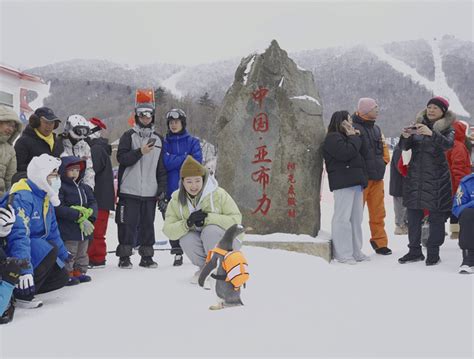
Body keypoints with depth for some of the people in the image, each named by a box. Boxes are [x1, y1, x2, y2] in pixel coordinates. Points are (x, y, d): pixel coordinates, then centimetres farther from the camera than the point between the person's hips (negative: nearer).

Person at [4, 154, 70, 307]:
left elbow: (52, 230, 17)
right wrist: (25, 269, -44)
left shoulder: (45, 197, 6)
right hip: (9, 253, -9)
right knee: (50, 251, -30)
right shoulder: (21, 197, -25)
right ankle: (21, 295, -21)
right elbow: (18, 234, -36)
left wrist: (65, 255, 22)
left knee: (61, 276, 2)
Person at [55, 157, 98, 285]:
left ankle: (79, 272, 31)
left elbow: (93, 203, 6)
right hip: (68, 229, -7)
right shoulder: (60, 188, -11)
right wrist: (78, 215, -23)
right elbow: (59, 208, -20)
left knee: (82, 252, 18)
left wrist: (89, 214, -16)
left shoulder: (84, 187, 11)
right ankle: (67, 274, 9)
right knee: (69, 253, -2)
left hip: (84, 228, 7)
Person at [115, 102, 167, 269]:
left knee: (148, 224, 7)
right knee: (128, 224, -1)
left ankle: (147, 256, 15)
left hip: (150, 192, 3)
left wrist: (162, 187, 7)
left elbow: (162, 167, 14)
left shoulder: (158, 139, 13)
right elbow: (121, 158, -9)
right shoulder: (129, 136, 3)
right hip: (129, 190, -3)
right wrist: (140, 152, -19)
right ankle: (124, 256, 9)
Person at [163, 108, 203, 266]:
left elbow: (197, 162, -6)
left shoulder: (193, 141, 8)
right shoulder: (164, 143, 10)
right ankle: (177, 253, 11)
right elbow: (166, 163, -5)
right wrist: (185, 158, -6)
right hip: (172, 189, 1)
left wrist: (174, 161, -8)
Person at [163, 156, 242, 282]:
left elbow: (236, 219, -22)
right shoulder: (176, 200, -7)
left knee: (210, 230, -33)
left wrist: (208, 218, -33)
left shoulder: (218, 194, -18)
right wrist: (187, 223, -33)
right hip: (200, 244, 3)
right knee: (186, 239, -28)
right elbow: (168, 231, -12)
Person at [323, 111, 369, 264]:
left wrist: (354, 136, 9)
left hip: (356, 182, 10)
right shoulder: (333, 138, -6)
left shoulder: (347, 137, 25)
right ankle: (342, 254, -5)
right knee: (343, 218, -8)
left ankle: (356, 252, 18)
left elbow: (360, 153, 21)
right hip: (343, 183, -10)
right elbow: (346, 153, -19)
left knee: (356, 218, 11)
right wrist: (354, 137, -5)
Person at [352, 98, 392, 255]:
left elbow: (383, 147, 27)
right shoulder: (354, 128, -11)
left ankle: (380, 243, 21)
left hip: (377, 177, 8)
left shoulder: (376, 129, 16)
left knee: (378, 213, 12)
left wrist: (384, 161, 12)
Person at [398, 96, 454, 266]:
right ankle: (414, 251, 17)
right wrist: (405, 136, -19)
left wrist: (431, 133, -33)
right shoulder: (417, 125, 11)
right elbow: (405, 147, 3)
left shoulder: (447, 129, 3)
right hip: (414, 176, 3)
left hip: (437, 178, -3)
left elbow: (448, 144, -18)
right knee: (413, 214, 5)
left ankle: (433, 253, 10)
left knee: (436, 216, 0)